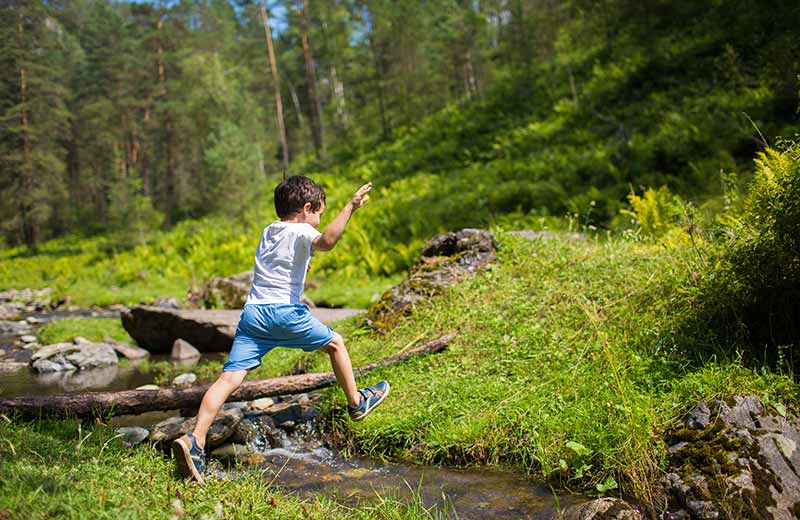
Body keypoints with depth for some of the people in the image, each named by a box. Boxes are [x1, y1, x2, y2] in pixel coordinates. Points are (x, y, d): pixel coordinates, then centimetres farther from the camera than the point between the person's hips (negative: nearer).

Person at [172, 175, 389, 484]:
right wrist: (350, 208, -22)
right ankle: (357, 403, 32)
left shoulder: (267, 232, 24)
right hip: (285, 311, -6)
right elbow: (326, 242, -23)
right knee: (335, 344, 18)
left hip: (253, 311, 6)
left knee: (230, 377, -6)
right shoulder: (301, 232, 0)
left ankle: (195, 441, -20)